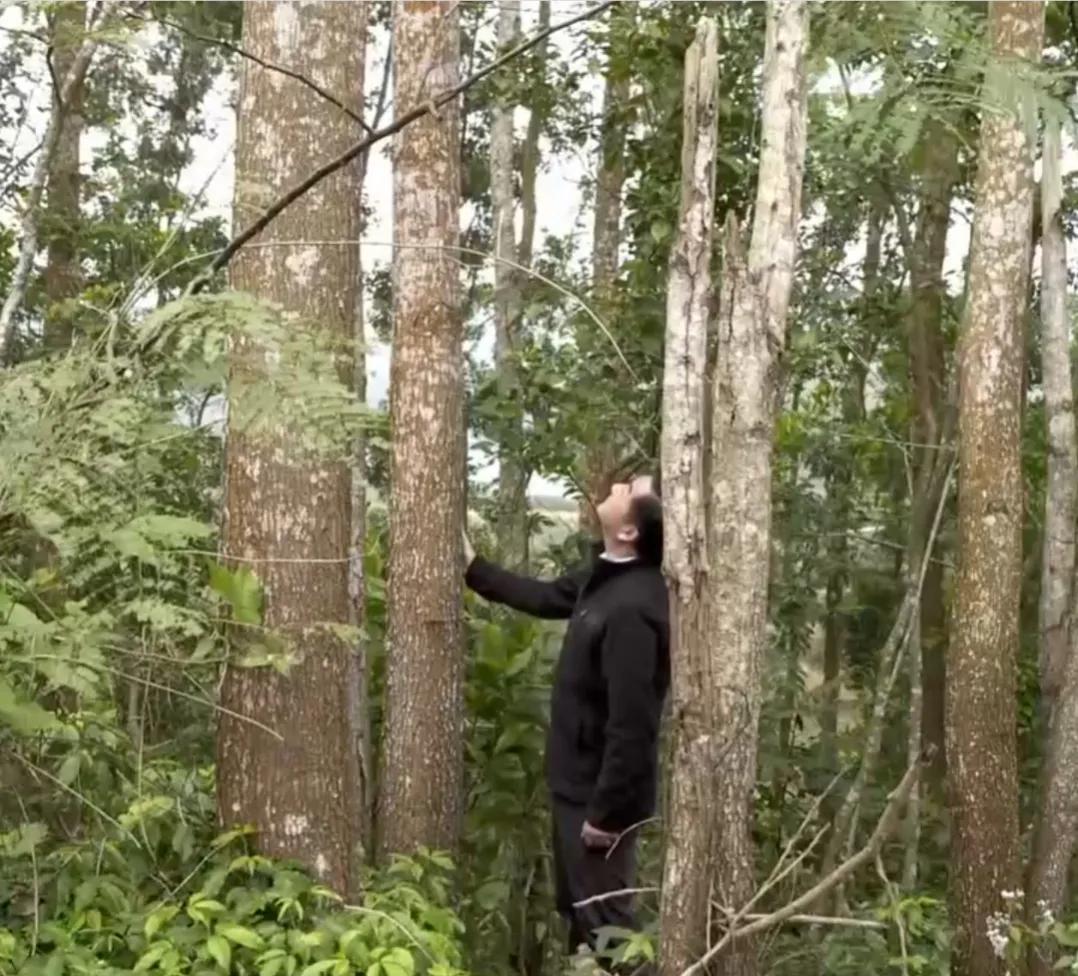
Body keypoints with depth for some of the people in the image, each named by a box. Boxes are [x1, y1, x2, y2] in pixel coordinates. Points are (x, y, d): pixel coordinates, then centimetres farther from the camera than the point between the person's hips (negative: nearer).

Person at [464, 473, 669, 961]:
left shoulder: (632, 608, -30)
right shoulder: (607, 576, 0)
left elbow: (631, 724, -29)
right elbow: (545, 597, 20)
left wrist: (606, 813, -23)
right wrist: (472, 567, 23)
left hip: (600, 792, -9)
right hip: (579, 783, 9)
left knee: (602, 921, 5)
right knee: (578, 910, 23)